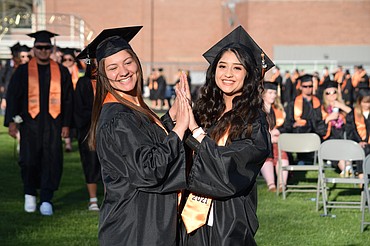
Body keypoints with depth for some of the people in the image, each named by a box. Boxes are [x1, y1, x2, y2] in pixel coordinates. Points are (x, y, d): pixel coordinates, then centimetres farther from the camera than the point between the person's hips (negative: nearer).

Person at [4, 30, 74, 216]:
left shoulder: (61, 72, 7)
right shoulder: (23, 71, 5)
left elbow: (68, 99, 9)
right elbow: (12, 96, 3)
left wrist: (66, 124, 2)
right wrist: (11, 121, -5)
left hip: (53, 123, 1)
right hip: (30, 122, -1)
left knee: (52, 161, -4)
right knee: (29, 160, -3)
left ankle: (46, 200, 5)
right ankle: (30, 194, 21)